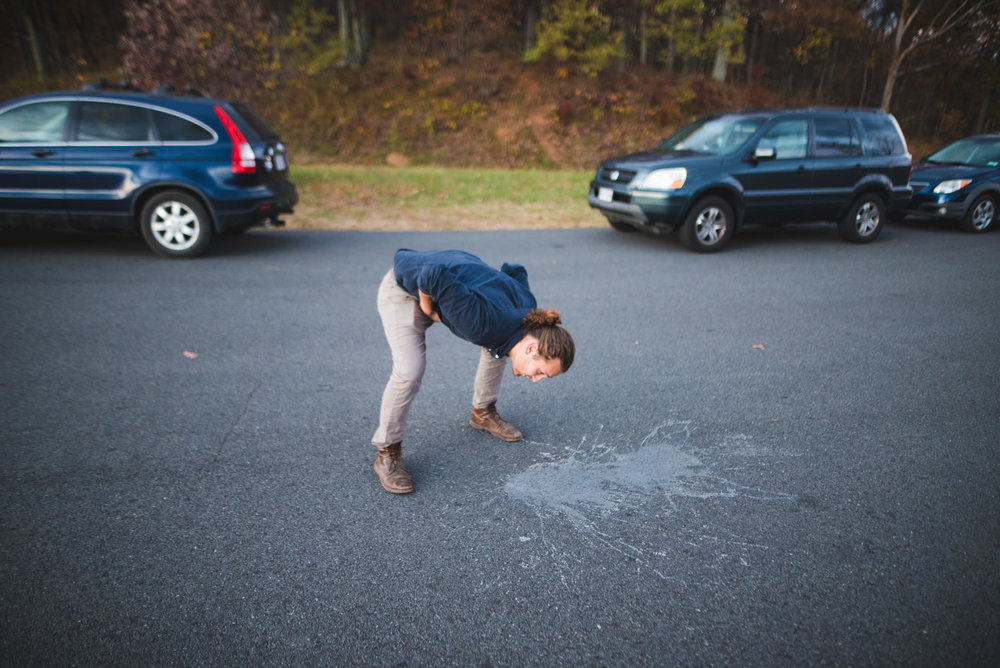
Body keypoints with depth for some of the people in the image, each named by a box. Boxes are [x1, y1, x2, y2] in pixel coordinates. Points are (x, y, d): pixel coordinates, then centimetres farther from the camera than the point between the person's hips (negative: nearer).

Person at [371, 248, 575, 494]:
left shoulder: (528, 314, -15)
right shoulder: (486, 324, -39)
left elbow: (514, 270, 3)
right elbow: (433, 275, -39)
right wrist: (428, 308, -22)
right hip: (404, 288, -7)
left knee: (498, 348, 2)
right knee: (410, 370, -22)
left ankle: (482, 412, 24)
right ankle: (386, 453, -3)